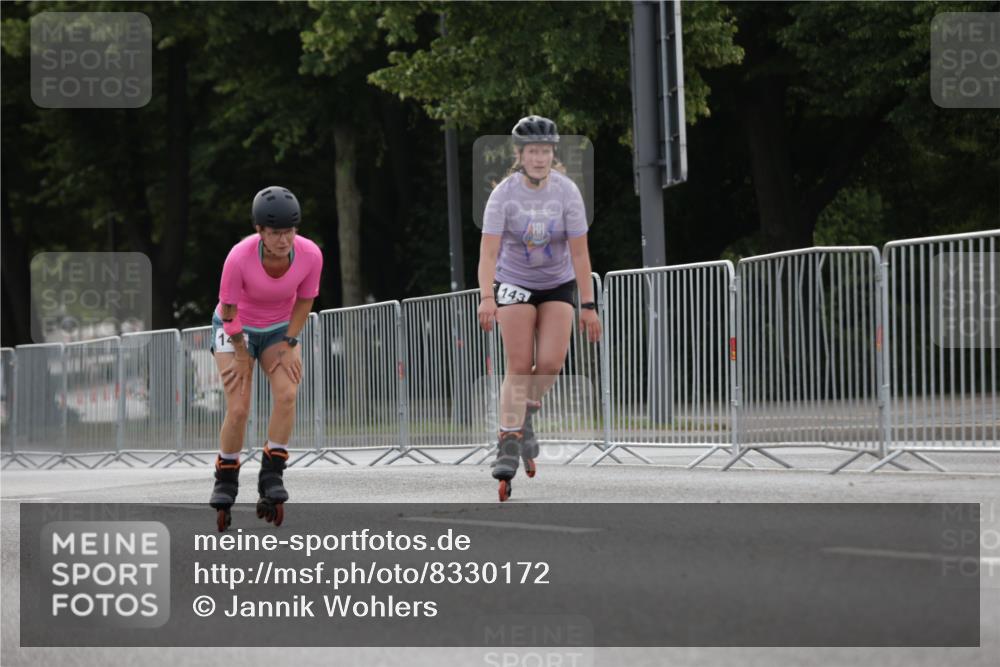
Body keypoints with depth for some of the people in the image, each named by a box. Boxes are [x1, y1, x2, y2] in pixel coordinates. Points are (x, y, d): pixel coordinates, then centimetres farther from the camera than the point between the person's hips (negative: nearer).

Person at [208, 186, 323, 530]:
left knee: (287, 395, -23)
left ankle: (271, 477, -15)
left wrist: (287, 346, -8)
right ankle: (225, 483, 8)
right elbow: (229, 308, -17)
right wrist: (240, 353, -8)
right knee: (238, 409, -13)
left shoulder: (310, 255, -25)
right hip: (237, 330, -2)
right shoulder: (239, 257, -33)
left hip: (280, 330, 2)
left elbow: (304, 301, -6)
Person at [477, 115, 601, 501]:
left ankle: (525, 415, 15)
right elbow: (488, 251, -25)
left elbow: (579, 252, -14)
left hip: (558, 284, 1)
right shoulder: (504, 194, -18)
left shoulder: (566, 192, -15)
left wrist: (588, 306, -18)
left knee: (551, 363, -14)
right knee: (519, 366, -12)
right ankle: (508, 443, -8)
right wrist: (486, 297, -39)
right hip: (515, 283, -1)